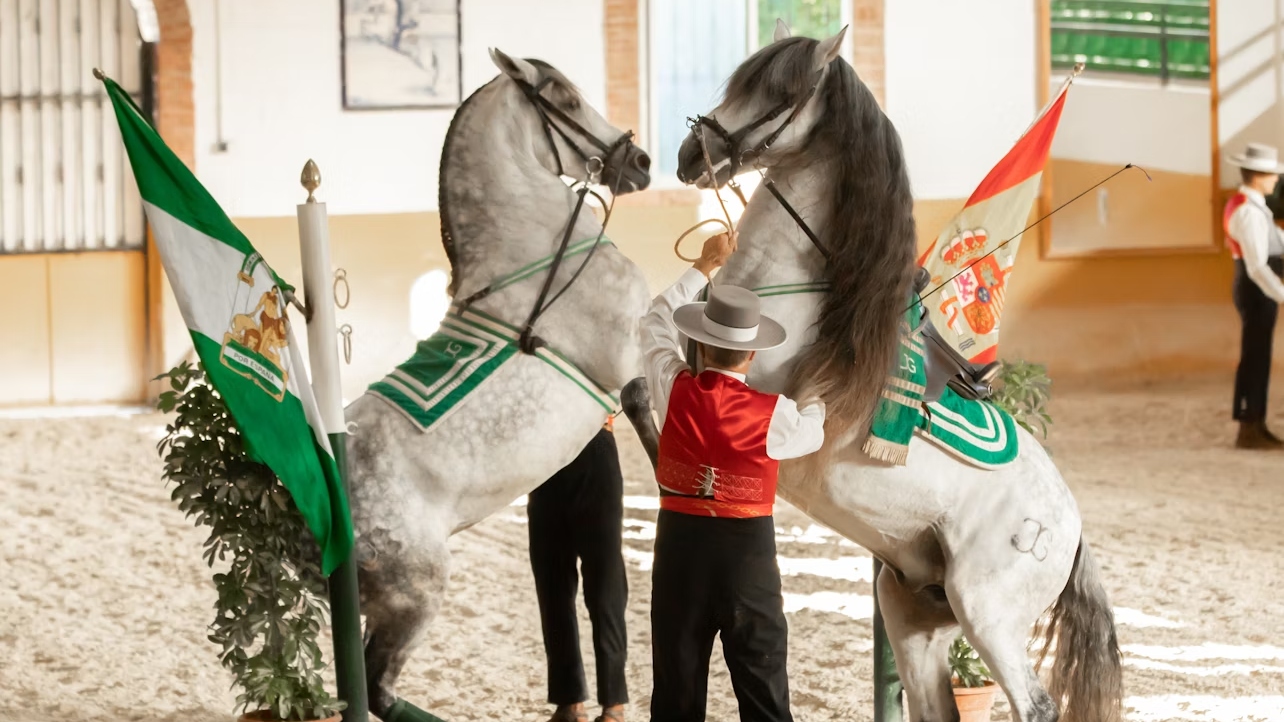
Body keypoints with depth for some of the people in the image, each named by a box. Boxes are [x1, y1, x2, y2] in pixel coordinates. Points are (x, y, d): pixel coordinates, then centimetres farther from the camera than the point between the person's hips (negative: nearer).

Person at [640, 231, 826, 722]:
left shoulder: (675, 391, -7)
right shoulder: (773, 412, -11)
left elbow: (656, 322, 11)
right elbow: (812, 433, 12)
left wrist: (705, 266, 19)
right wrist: (819, 399, 34)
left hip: (681, 539, 2)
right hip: (749, 544, -2)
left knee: (678, 681, 9)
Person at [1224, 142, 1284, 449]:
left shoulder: (1242, 204, 11)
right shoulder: (1250, 213, -22)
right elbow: (1257, 266, -27)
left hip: (1254, 289, 10)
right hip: (1256, 290, -10)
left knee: (1257, 359, 14)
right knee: (1255, 360, -4)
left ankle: (1255, 426, 21)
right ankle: (1249, 430, 1)